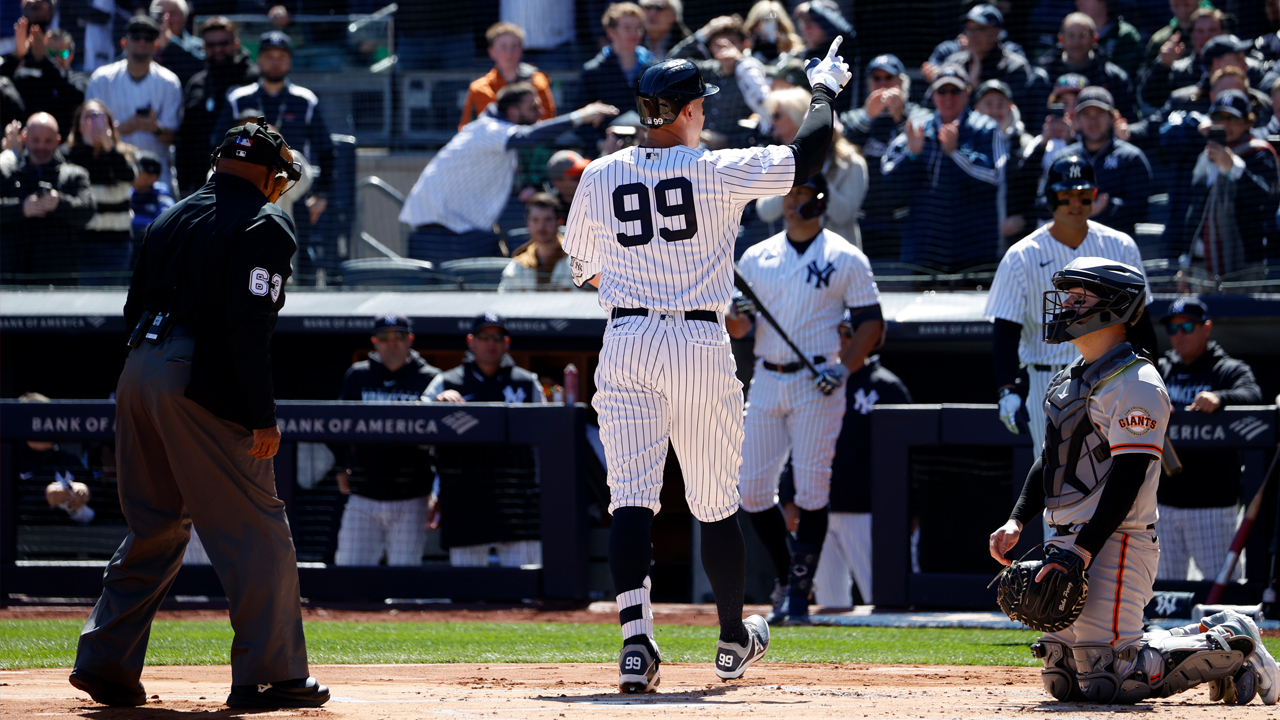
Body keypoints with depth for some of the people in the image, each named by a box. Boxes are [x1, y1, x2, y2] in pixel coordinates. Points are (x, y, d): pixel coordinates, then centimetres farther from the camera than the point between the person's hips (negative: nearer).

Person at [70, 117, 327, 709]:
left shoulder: (172, 220, 19)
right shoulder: (265, 227, -5)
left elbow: (134, 308, 18)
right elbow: (249, 326, -15)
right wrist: (262, 415, -17)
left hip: (139, 371, 8)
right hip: (201, 384, -8)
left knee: (155, 526, 17)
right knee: (256, 533, -2)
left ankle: (105, 662, 11)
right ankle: (268, 675, -4)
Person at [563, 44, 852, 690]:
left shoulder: (600, 177, 4)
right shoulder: (718, 172, -6)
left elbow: (584, 269, 15)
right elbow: (805, 160, -1)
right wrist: (824, 91, 15)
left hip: (625, 342, 1)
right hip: (700, 345, -1)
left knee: (631, 498, -5)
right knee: (716, 503, 13)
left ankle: (635, 638, -23)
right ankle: (733, 640, 28)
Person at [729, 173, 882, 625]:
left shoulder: (845, 258, 1)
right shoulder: (756, 257, 13)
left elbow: (871, 321, 0)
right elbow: (737, 330, 12)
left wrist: (844, 368, -14)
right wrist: (737, 314, -12)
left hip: (816, 384, -4)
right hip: (766, 382, 4)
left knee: (812, 490, -8)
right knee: (752, 487, 0)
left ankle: (799, 593, -4)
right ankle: (786, 575, 17)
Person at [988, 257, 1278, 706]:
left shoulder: (1134, 384, -13)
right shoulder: (1068, 382, 18)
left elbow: (1127, 480, -20)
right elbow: (1048, 461, 23)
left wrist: (1079, 555, -26)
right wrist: (1017, 522, 7)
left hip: (1114, 544, -10)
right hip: (1069, 543, 10)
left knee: (1105, 682, -17)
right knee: (1063, 681, 9)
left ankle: (1227, 649, 2)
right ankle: (1199, 640, 19)